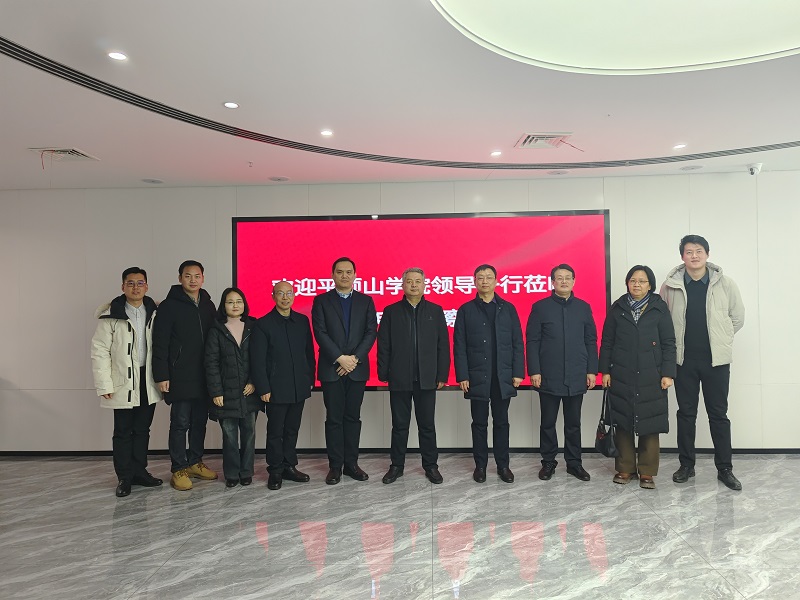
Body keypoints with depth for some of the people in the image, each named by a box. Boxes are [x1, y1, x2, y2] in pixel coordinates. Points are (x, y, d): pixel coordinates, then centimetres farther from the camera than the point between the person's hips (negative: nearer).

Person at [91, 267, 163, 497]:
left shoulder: (155, 312, 3)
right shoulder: (111, 315, -7)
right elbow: (100, 351, -8)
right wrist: (104, 385, -12)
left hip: (148, 381, 4)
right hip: (124, 383, -3)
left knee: (142, 430, 14)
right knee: (123, 432, 6)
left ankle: (139, 471, 27)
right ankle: (124, 477, 18)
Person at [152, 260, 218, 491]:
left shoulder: (208, 305, 10)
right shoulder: (169, 306, -6)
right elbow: (159, 345, -9)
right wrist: (162, 376, -14)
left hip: (205, 376, 5)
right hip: (180, 377, -5)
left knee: (200, 421, 13)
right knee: (180, 423, 2)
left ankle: (195, 462, 27)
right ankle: (179, 470, 12)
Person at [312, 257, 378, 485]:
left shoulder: (365, 301, 8)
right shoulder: (321, 301, 4)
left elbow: (371, 332, 0)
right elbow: (320, 333, -6)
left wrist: (354, 358, -11)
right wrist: (340, 358, -15)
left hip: (357, 369, 2)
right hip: (331, 369, -1)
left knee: (353, 417, 8)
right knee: (334, 419, 3)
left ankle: (351, 463, 17)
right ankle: (335, 466, 12)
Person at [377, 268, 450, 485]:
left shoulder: (435, 311, 5)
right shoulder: (391, 311, 4)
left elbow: (443, 345, 3)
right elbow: (383, 345, 2)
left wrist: (442, 375, -2)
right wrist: (383, 374, -3)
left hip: (426, 378, 0)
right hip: (399, 378, 0)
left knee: (427, 424, 8)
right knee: (399, 424, 9)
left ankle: (431, 466, 20)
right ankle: (397, 465, 20)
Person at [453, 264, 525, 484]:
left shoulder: (508, 308, 7)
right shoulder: (465, 310, 4)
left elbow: (517, 343, 4)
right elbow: (459, 346, 0)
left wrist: (518, 372, -3)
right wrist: (462, 376, -7)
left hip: (503, 377, 1)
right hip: (477, 377, -1)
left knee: (501, 422, 9)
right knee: (479, 423, 7)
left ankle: (503, 465, 19)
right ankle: (480, 465, 18)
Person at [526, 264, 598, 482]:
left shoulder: (583, 307, 7)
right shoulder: (540, 307, 0)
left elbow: (591, 341, 8)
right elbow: (532, 341, -2)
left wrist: (592, 370, 2)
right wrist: (534, 371, -8)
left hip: (576, 377, 2)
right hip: (548, 377, -2)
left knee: (573, 423, 11)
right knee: (548, 422, 8)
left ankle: (574, 463, 22)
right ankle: (548, 462, 20)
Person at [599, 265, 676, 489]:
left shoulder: (659, 308, 3)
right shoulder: (617, 308, 7)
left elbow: (669, 343, 1)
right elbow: (606, 342, 7)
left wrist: (667, 373, -5)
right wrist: (605, 371, 1)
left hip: (650, 378, -1)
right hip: (621, 376, 1)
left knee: (649, 423, 1)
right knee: (623, 423, 5)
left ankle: (647, 471, 12)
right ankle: (625, 468, 16)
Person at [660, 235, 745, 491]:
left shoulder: (725, 284, -3)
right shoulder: (670, 286, -3)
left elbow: (737, 318, 6)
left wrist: (719, 338, 7)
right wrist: (676, 342, 2)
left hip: (716, 360, 0)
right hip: (684, 360, 1)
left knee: (719, 414, 7)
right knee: (686, 413, 10)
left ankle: (725, 468, 18)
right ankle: (686, 465, 22)